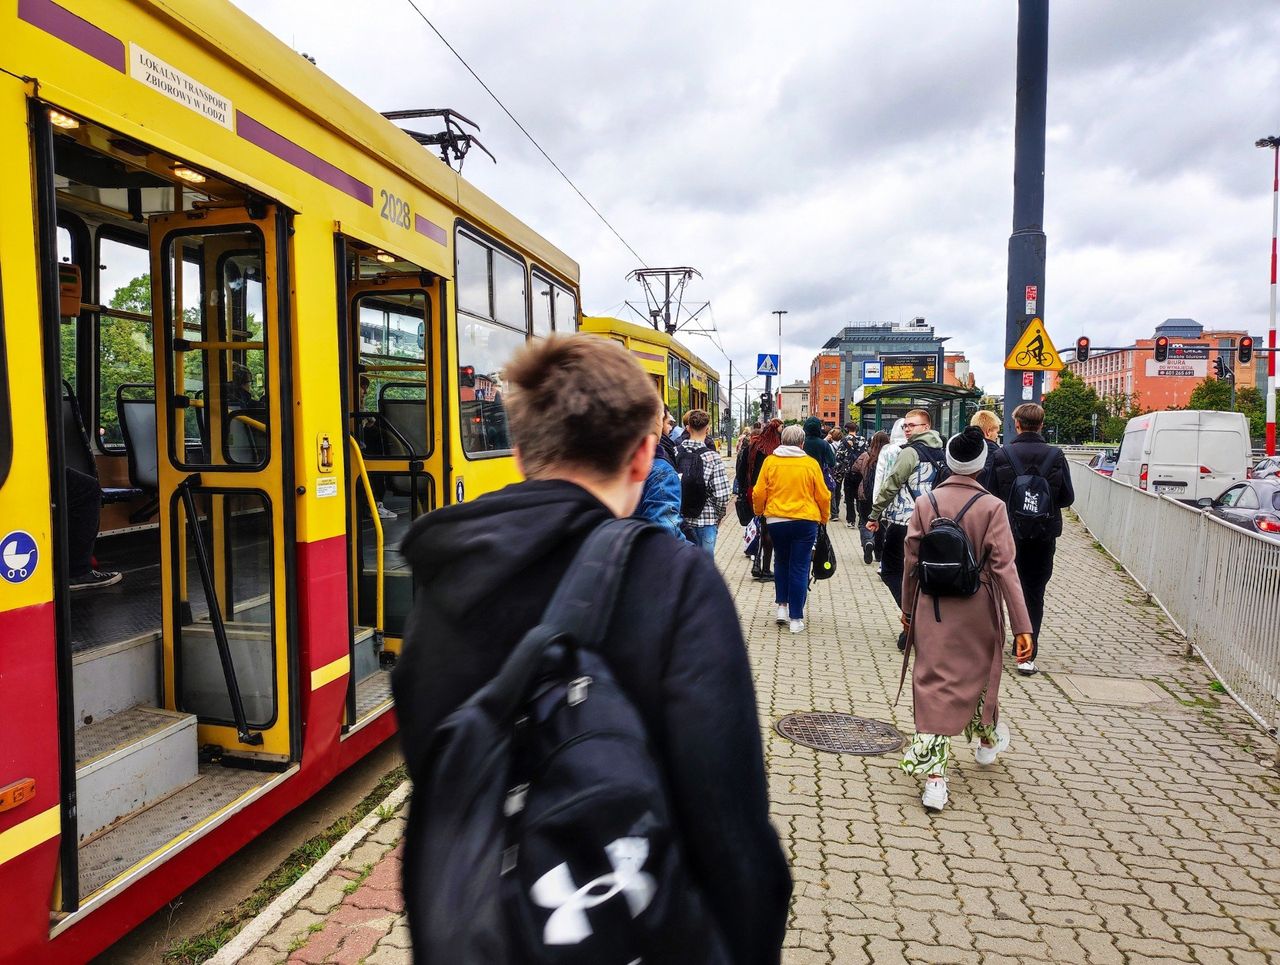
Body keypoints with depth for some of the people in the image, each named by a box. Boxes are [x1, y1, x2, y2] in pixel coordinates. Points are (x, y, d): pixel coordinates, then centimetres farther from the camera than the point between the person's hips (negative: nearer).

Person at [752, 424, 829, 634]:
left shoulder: (770, 461, -2)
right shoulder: (810, 464, -4)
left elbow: (758, 493, -1)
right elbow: (823, 496, 1)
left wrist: (759, 512, 18)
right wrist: (824, 517, 17)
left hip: (776, 520, 2)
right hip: (805, 521, -1)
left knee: (781, 561, 23)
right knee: (800, 568, 4)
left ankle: (782, 605, 19)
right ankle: (796, 618, 6)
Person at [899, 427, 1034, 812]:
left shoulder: (924, 503, -5)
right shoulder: (992, 507, -11)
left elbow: (911, 562, -1)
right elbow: (1003, 567, -12)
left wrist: (908, 608, 13)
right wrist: (1022, 625, -7)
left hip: (932, 609, 1)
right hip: (977, 610, 0)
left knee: (932, 683, 4)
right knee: (979, 674, 23)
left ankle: (933, 774, 1)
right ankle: (987, 738, 47)